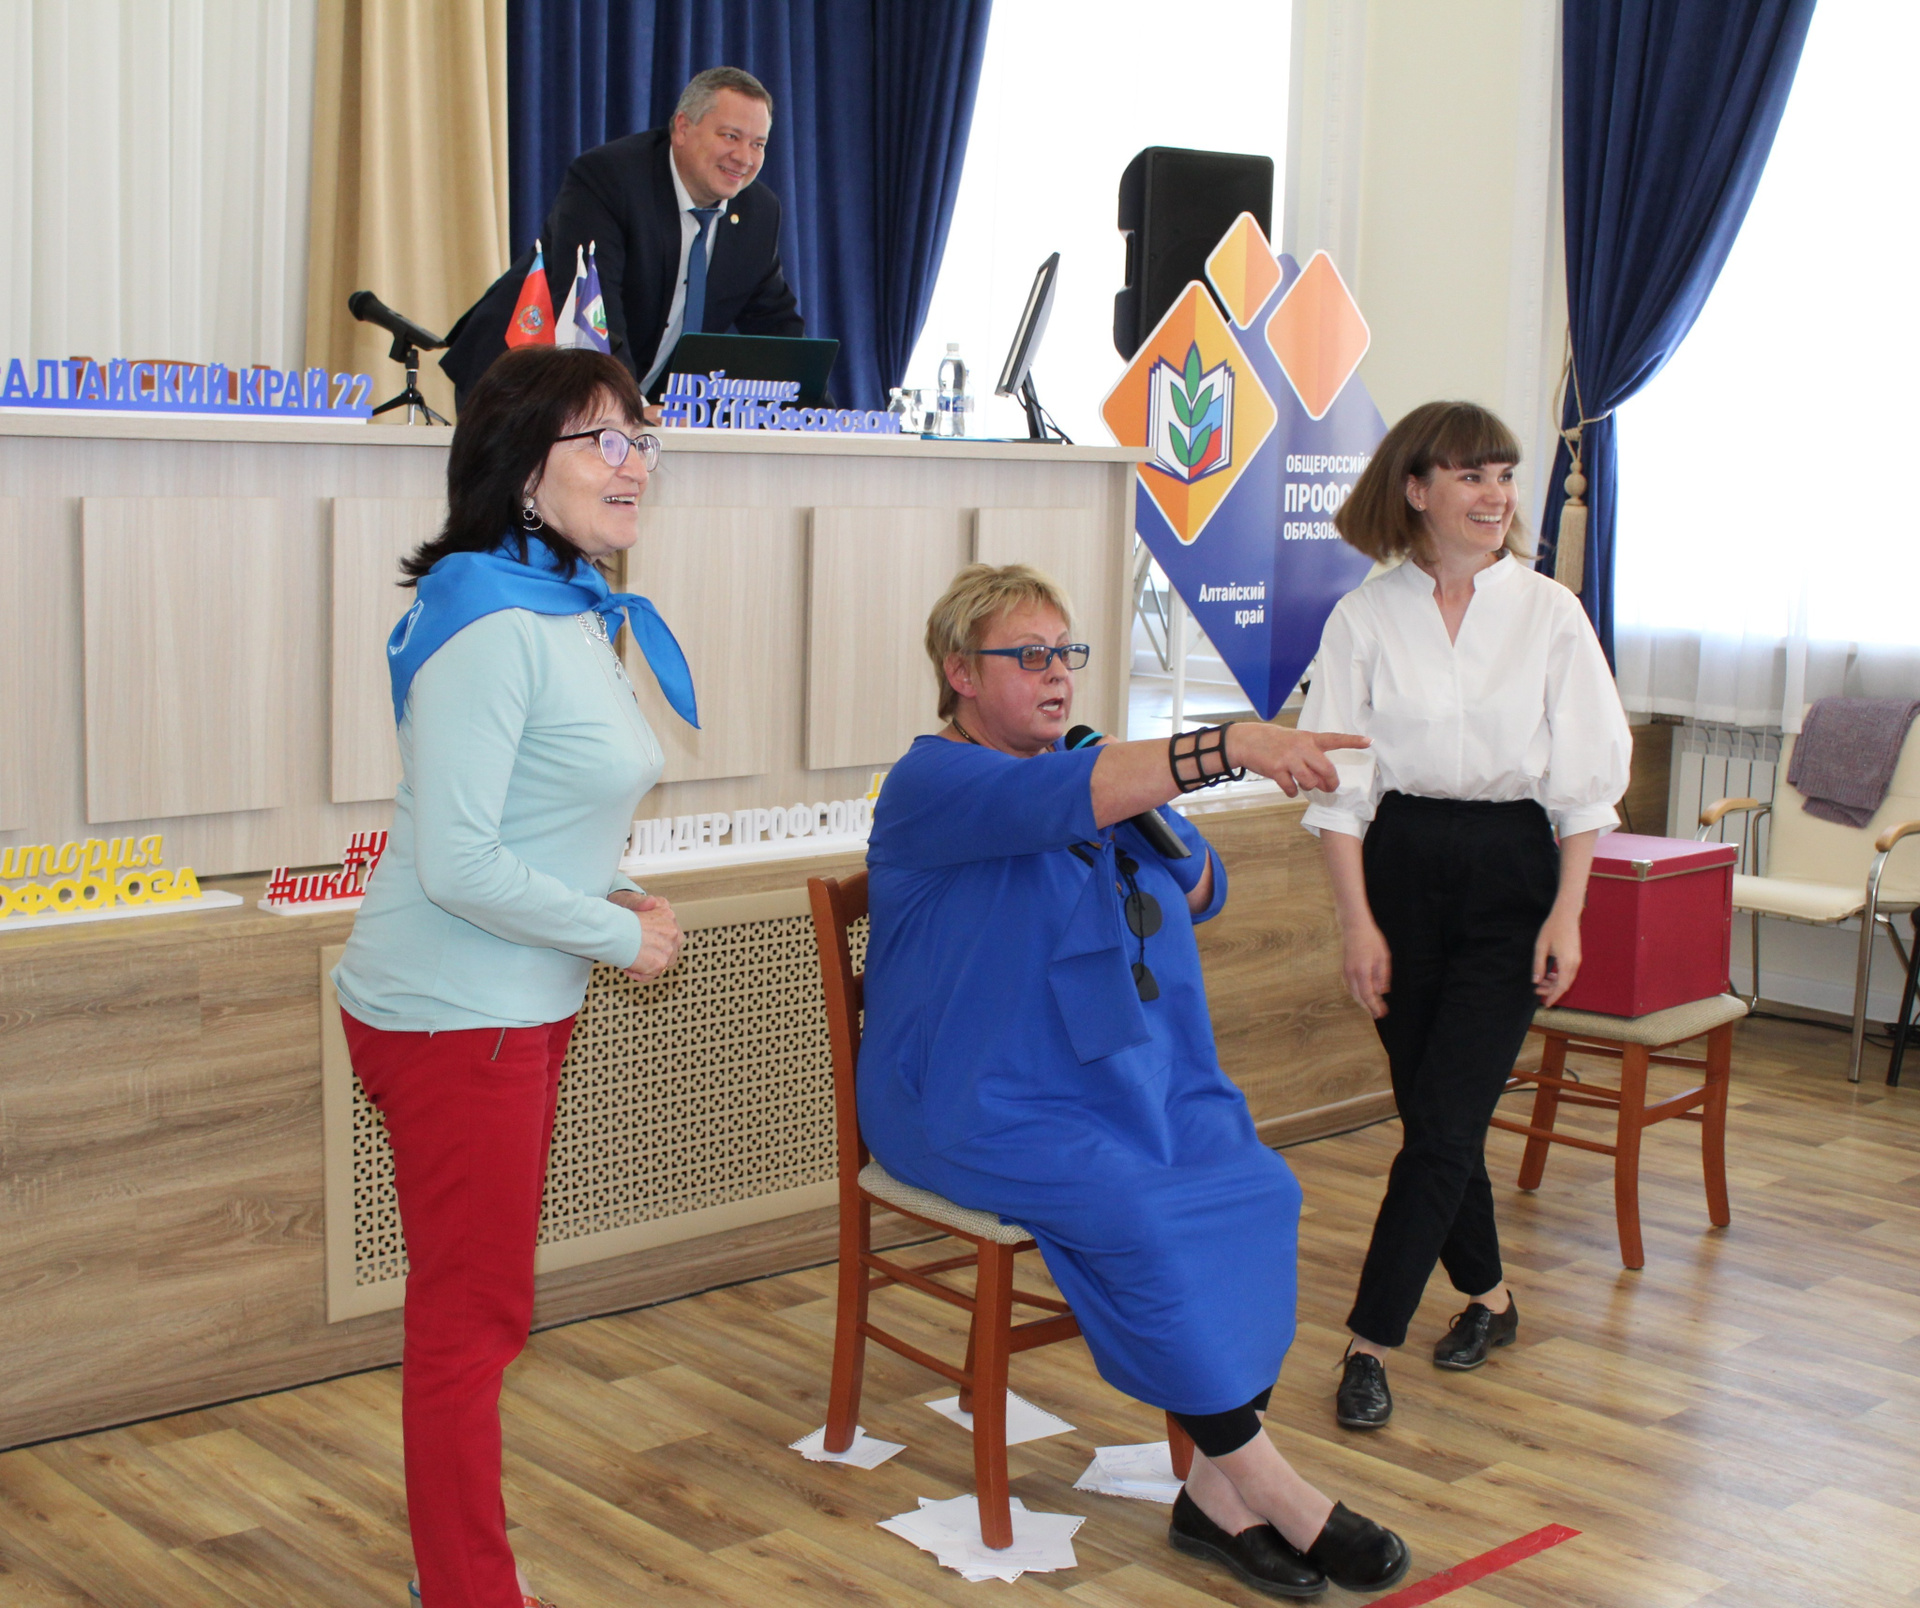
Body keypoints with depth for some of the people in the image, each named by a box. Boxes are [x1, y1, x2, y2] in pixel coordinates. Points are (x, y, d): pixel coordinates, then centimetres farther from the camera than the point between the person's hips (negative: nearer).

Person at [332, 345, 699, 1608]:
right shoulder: (489, 625, -21)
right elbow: (458, 863, -24)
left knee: (482, 1311, 20)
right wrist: (619, 936, -14)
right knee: (472, 1325, 2)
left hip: (523, 1009, 10)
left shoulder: (577, 614, 9)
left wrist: (614, 896, 3)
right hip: (451, 1021, -10)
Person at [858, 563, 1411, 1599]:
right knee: (1144, 1219, -28)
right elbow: (1053, 800, -30)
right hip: (978, 1106, -7)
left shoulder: (1095, 769, 16)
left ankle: (1218, 1492, -16)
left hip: (1128, 1077, 7)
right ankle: (1262, 1485, -14)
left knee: (1256, 1188, -18)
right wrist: (1230, 746, -42)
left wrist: (1156, 829, -3)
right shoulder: (931, 784, -9)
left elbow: (1205, 895, 19)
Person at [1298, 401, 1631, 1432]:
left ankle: (1369, 1343, 0)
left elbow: (1584, 779, 2)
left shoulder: (1549, 613, 0)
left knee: (1444, 1118, -7)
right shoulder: (1364, 620, 0)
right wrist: (1357, 920, -6)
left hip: (1510, 872, -1)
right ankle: (1487, 1295, 32)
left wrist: (1566, 913, -4)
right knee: (1434, 1109, 9)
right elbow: (1340, 784, 0)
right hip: (1400, 868, 1)